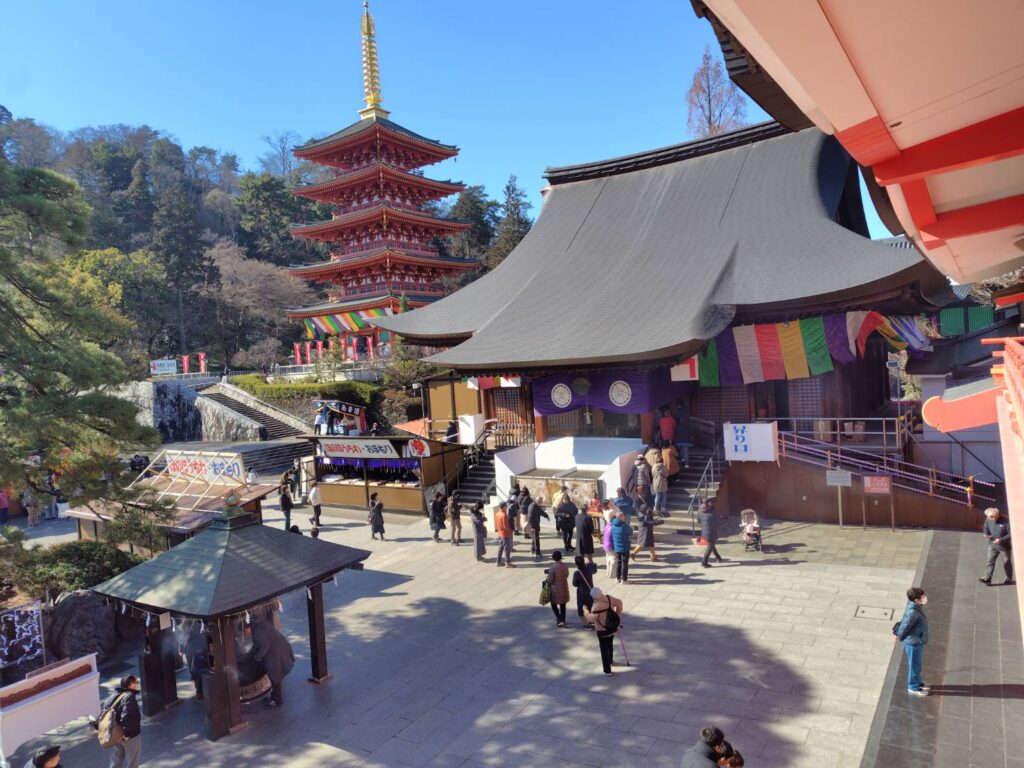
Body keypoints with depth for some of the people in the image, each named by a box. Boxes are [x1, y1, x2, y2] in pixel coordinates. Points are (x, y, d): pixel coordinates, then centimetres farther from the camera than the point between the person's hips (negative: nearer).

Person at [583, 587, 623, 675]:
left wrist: (585, 610, -15)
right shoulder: (609, 598, -10)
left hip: (602, 631, -7)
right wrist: (618, 614, 13)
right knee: (610, 645, 29)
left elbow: (591, 618, -30)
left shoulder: (596, 606, -29)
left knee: (604, 649, 8)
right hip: (613, 628, 7)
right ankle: (611, 661, 51)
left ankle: (607, 670, 15)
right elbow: (619, 603, 3)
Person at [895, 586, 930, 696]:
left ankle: (917, 683, 41)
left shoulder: (917, 607, -2)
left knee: (917, 664, 24)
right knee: (914, 665, 8)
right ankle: (913, 688, 23)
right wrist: (900, 637, -6)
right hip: (913, 643, -9)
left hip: (918, 642, 9)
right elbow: (905, 625, -23)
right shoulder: (913, 612, -31)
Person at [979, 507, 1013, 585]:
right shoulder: (988, 520, -4)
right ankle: (987, 578, -8)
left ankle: (1009, 579, 31)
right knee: (990, 561, -4)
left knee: (1007, 562, 13)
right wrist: (986, 535, -12)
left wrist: (1000, 540, -27)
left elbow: (1010, 534, -18)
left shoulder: (1005, 522, -19)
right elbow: (985, 529, 10)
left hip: (1004, 546, -3)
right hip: (992, 545, 3)